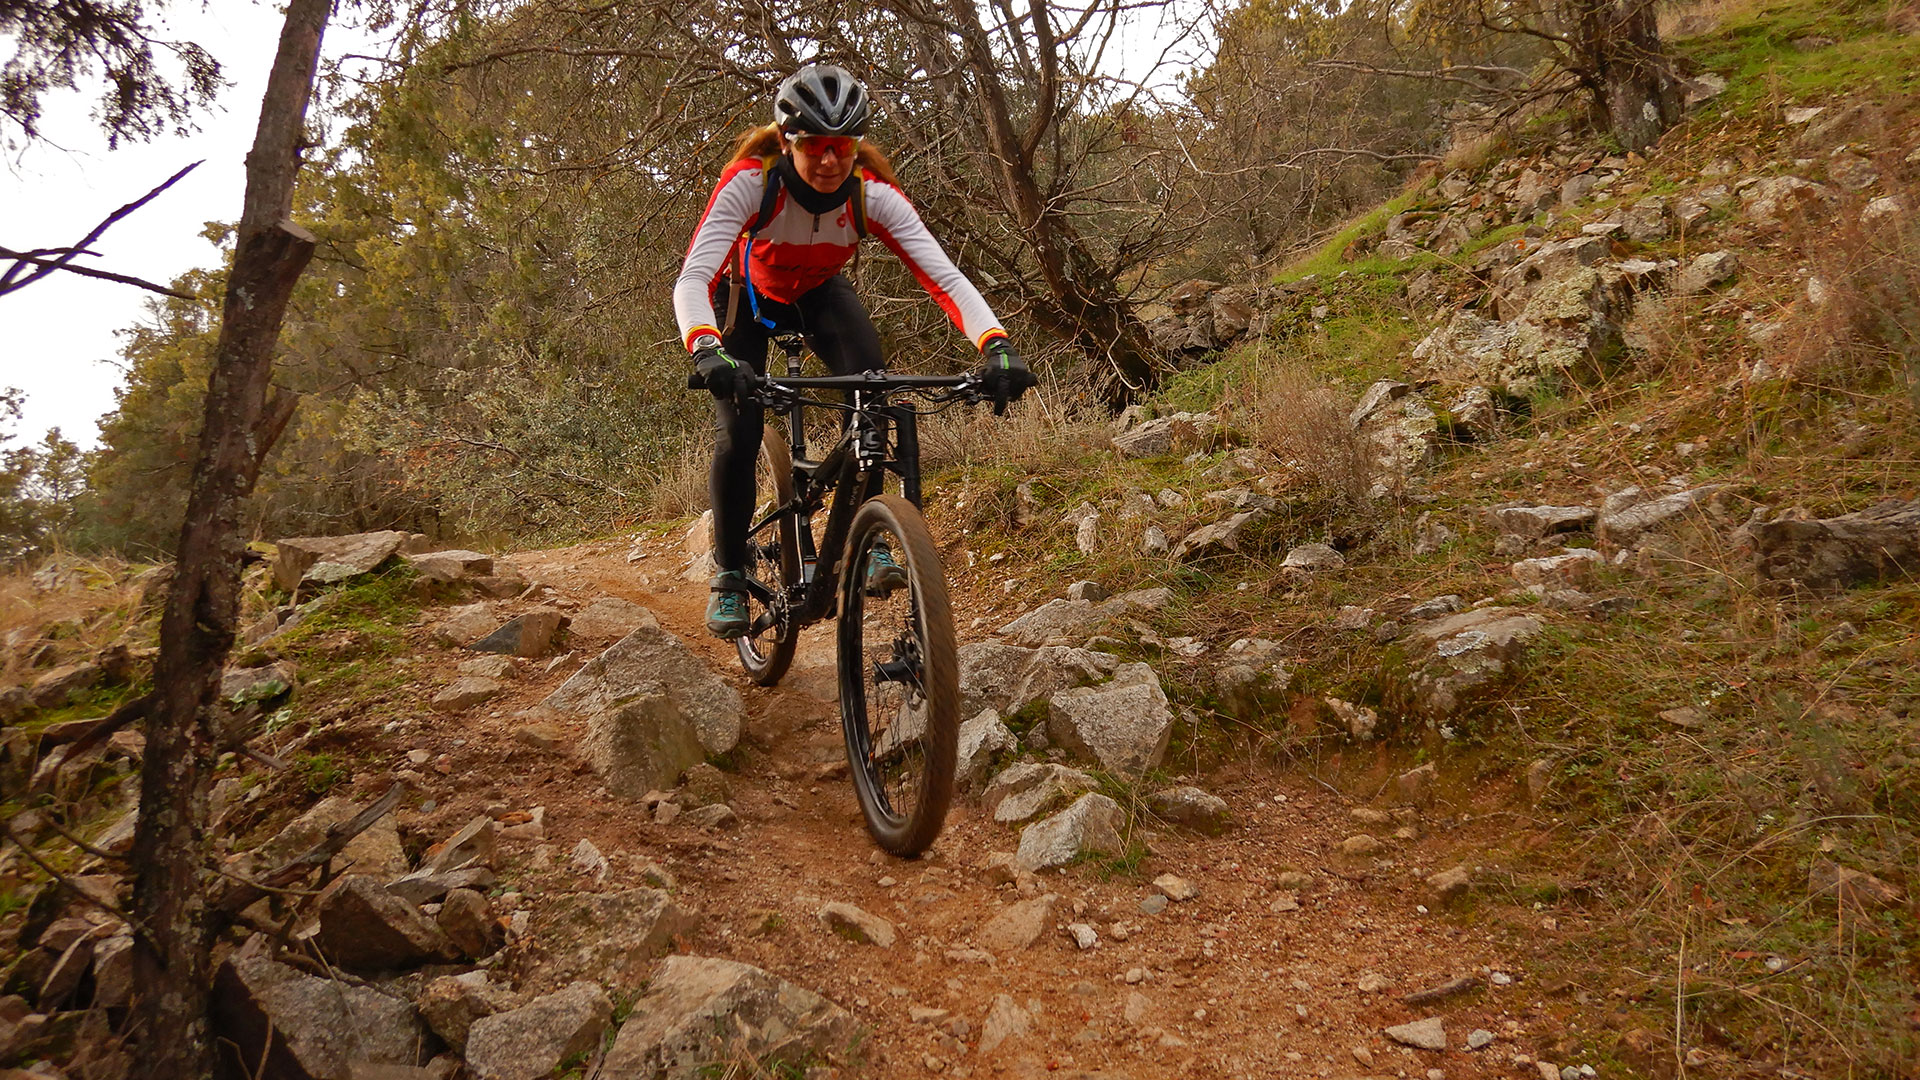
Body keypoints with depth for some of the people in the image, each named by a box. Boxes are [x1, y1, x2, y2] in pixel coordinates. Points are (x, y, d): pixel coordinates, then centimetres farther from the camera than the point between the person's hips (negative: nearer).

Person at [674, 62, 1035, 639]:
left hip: (821, 294, 2)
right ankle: (729, 575, 4)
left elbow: (944, 276, -37)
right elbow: (693, 278, -44)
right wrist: (706, 351, -65)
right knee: (737, 438, -18)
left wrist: (997, 344, -55)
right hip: (752, 299, -1)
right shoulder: (749, 182, -35)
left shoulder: (874, 195, -29)